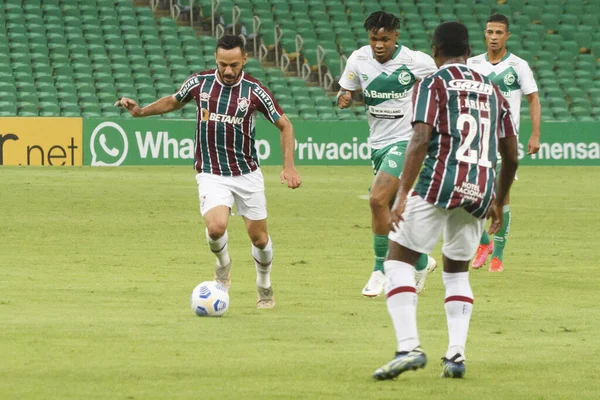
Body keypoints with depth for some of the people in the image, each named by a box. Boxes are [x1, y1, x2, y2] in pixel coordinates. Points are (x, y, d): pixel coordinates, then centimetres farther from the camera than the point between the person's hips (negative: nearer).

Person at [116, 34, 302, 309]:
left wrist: (289, 166, -9)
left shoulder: (255, 91, -10)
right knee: (216, 227, -24)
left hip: (247, 174, 0)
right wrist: (140, 111, 4)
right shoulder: (199, 82, -5)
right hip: (211, 174, 0)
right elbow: (173, 102, 16)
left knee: (259, 236, 7)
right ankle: (223, 265, 10)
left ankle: (264, 286, 35)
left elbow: (284, 125, 1)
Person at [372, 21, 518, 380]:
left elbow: (421, 141, -12)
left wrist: (403, 196, -16)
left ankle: (409, 347, -15)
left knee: (399, 259, 1)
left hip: (441, 182, -5)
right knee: (457, 270, 20)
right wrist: (498, 203, 30)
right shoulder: (492, 90, 18)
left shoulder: (433, 84, 2)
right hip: (481, 190, 5)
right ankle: (456, 355, 7)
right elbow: (512, 156, 18)